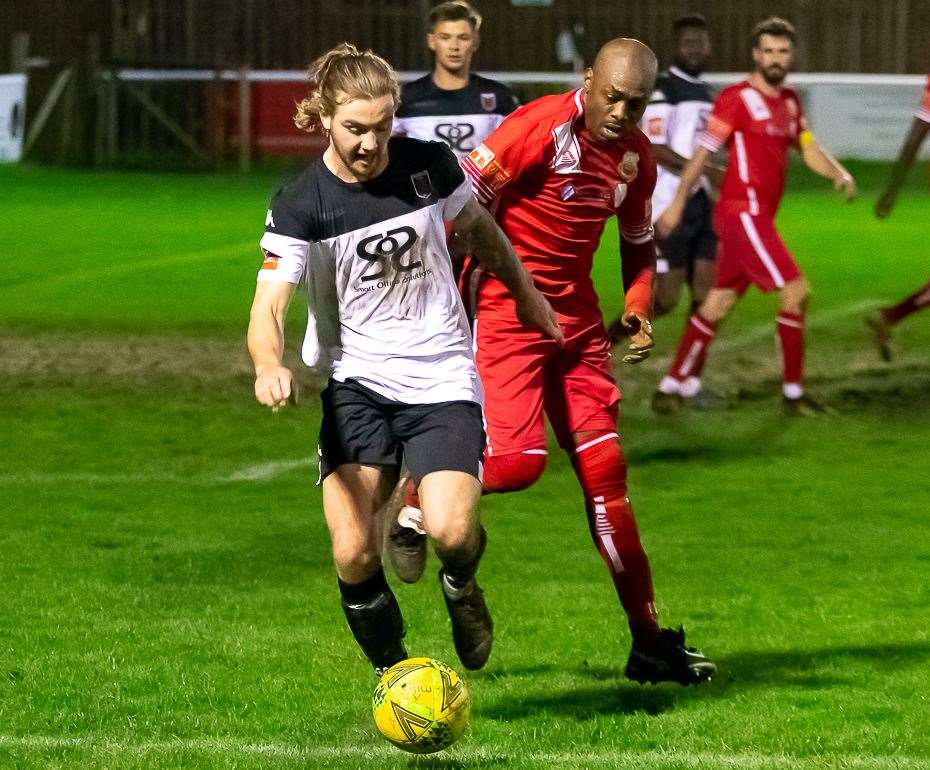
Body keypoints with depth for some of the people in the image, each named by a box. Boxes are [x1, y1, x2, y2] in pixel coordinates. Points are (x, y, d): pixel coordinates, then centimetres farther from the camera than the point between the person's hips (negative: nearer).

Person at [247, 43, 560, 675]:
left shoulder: (430, 165, -4)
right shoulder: (300, 208, -11)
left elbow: (477, 226, 18)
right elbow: (268, 306, -22)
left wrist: (526, 293, 30)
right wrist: (270, 366, -43)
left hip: (443, 377, 1)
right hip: (355, 381, -1)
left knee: (451, 531, -20)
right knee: (354, 554, -16)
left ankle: (461, 585, 18)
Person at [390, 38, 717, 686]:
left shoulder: (637, 156, 6)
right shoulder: (543, 127, -17)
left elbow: (640, 243, 22)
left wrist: (638, 309, 4)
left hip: (577, 315, 6)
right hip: (504, 310, -6)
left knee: (605, 470, 3)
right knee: (519, 460, -20)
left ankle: (650, 641, 6)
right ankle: (417, 496, 11)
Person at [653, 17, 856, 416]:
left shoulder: (789, 102, 16)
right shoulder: (737, 98, -9)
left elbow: (810, 151, 17)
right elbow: (703, 152, -8)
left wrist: (839, 173, -3)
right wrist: (678, 203, -8)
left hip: (758, 218, 8)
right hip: (742, 214, -8)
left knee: (718, 303, 11)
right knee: (795, 290, -12)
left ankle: (672, 387, 17)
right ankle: (793, 392, -6)